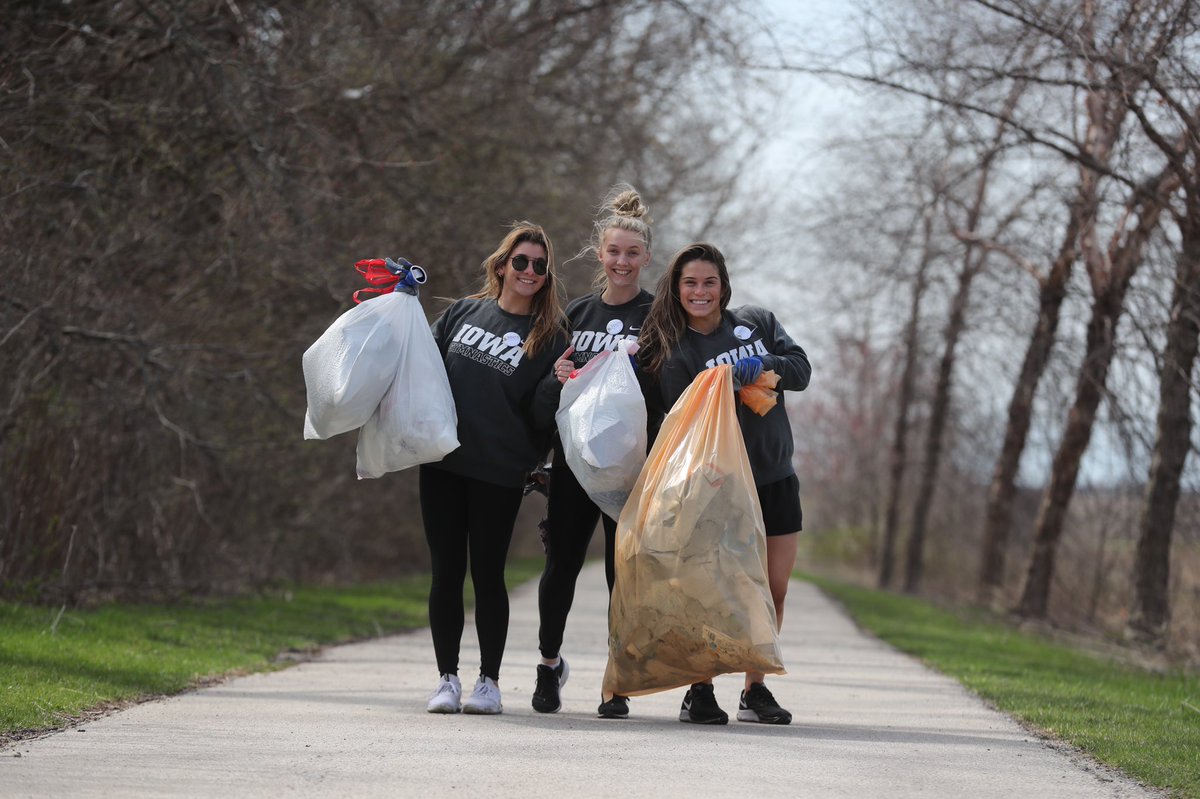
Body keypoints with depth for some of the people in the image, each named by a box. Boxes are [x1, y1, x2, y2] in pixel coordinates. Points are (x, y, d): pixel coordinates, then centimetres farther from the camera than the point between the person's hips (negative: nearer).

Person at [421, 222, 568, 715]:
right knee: (446, 571, 3)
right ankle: (447, 678, 11)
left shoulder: (550, 336, 3)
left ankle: (489, 680, 12)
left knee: (487, 573, 1)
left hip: (500, 473, -3)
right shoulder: (463, 312, 11)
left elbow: (543, 412, 0)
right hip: (443, 464, 3)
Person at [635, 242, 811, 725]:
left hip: (775, 480, 4)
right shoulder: (675, 354, -5)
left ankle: (755, 690, 15)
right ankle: (700, 690, -2)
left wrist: (764, 364, -20)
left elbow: (802, 371, -1)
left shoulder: (758, 323, 6)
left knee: (774, 590, 4)